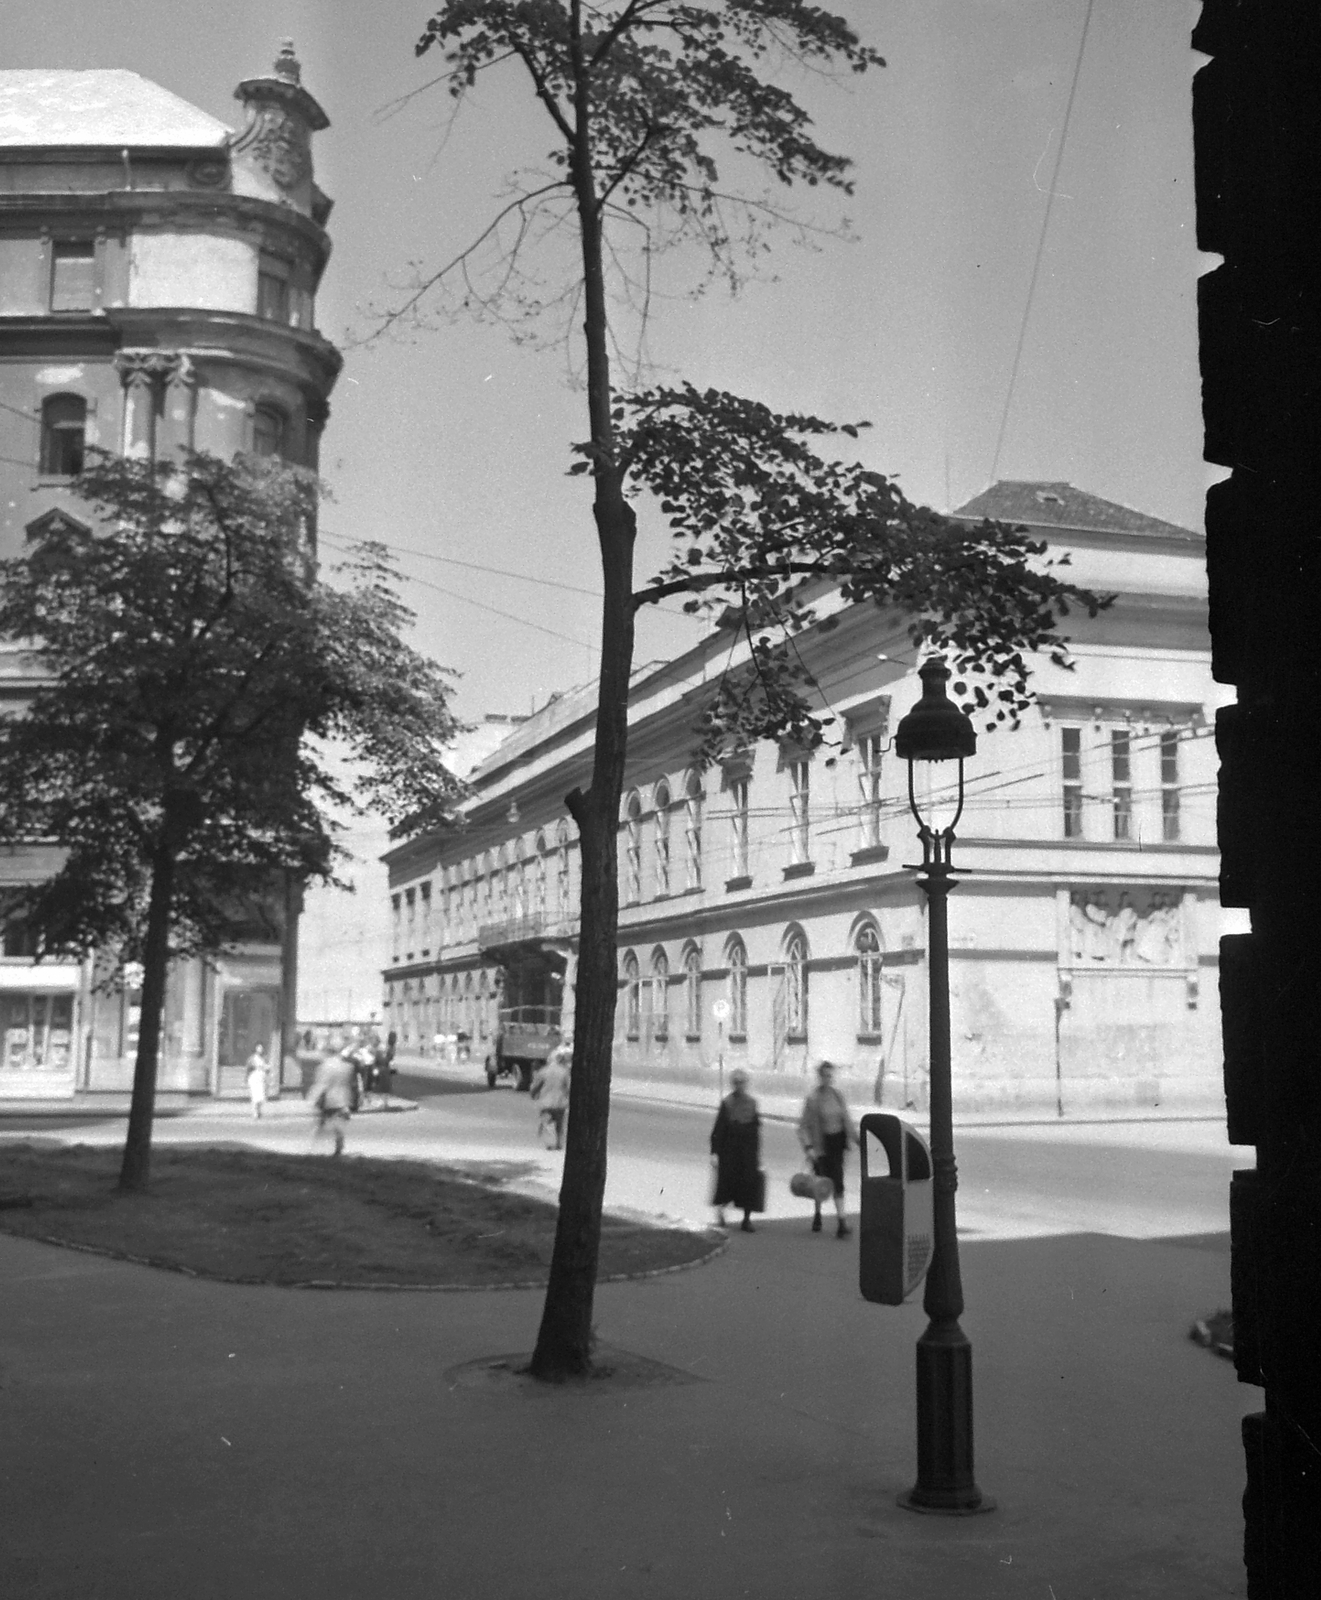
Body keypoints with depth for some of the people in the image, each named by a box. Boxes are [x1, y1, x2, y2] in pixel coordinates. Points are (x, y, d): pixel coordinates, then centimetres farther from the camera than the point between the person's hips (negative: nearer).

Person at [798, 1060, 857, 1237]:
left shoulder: (837, 1095, 3)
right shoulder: (813, 1099, -12)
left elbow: (847, 1120, 13)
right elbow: (803, 1125, -10)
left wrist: (857, 1139, 11)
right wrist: (808, 1146, -19)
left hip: (837, 1143, 3)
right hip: (821, 1144, -3)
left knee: (838, 1182, -2)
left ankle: (840, 1221, -5)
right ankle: (817, 1214, 33)